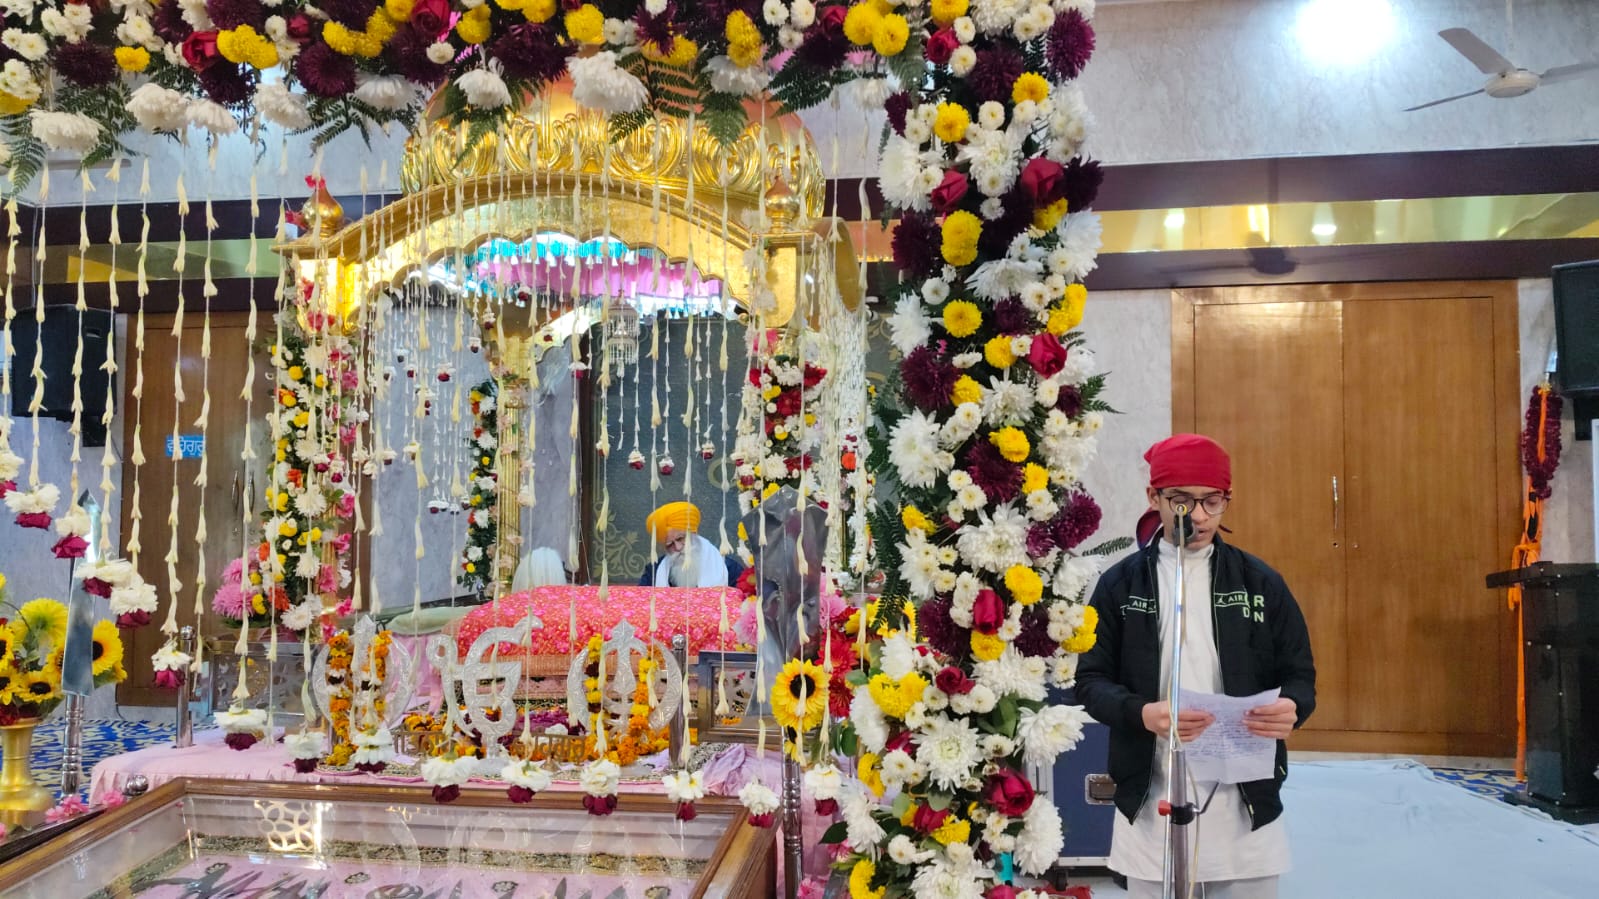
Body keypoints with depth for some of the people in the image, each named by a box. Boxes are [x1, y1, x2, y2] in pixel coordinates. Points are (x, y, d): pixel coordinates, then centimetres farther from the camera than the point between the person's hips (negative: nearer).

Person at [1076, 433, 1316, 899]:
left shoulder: (1261, 581, 3)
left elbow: (1300, 674, 6)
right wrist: (1142, 713, -22)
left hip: (1245, 807, 1)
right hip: (1151, 809, -1)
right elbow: (1090, 680, -1)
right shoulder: (1120, 583, 0)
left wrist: (1291, 707, -18)